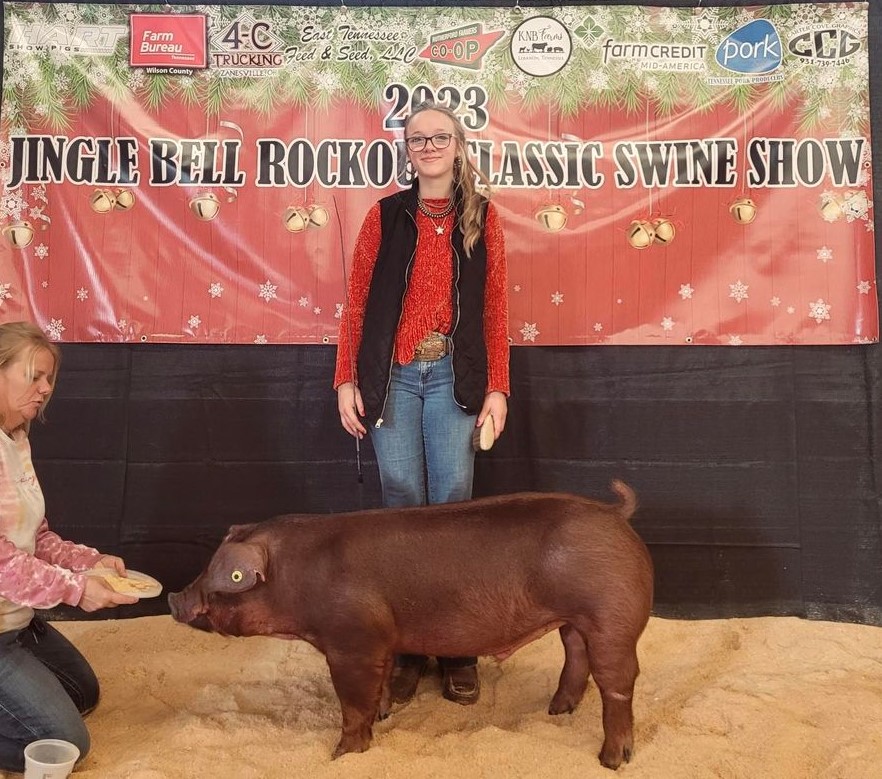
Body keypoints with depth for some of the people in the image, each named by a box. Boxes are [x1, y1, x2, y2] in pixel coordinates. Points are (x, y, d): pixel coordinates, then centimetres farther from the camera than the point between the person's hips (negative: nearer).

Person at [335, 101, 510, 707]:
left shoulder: (482, 217, 8)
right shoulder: (386, 216, 8)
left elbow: (495, 308, 5)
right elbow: (357, 304, 6)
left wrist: (497, 388, -1)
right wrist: (347, 380, -1)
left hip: (454, 378, 0)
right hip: (392, 376, 0)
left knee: (452, 504, -1)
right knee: (402, 504, 1)